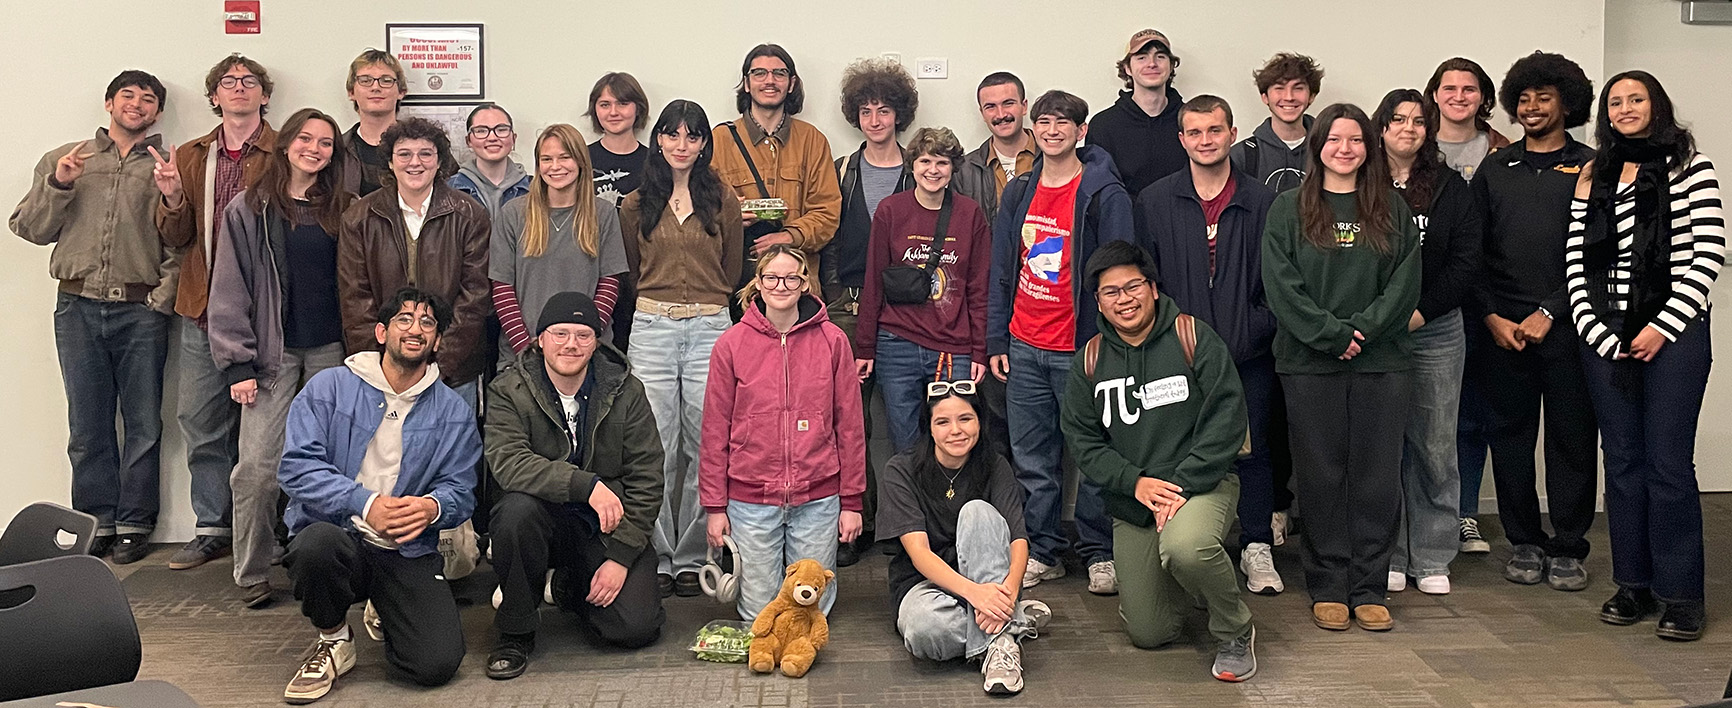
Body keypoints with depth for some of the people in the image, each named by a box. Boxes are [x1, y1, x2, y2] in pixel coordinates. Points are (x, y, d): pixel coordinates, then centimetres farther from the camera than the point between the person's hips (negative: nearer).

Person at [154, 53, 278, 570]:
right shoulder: (190, 158, 13)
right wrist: (172, 200, -9)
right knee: (200, 422, 7)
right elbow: (175, 237, 10)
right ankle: (212, 528, 18)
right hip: (203, 312, 4)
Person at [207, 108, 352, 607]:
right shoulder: (248, 211, 3)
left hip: (331, 351, 2)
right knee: (257, 467, -7)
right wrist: (237, 363, -7)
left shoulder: (342, 211, 9)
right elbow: (229, 291, 0)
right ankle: (252, 576, 7)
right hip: (274, 354, -2)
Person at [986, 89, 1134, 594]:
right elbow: (1001, 272, 13)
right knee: (1031, 459, 9)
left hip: (1080, 349, -5)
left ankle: (1100, 553, 15)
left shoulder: (1104, 194, -5)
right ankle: (1041, 551, 20)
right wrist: (996, 342, 9)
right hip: (1024, 348, 5)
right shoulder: (1018, 193, 10)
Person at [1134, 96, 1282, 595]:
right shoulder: (1154, 202, 6)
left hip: (1249, 355, 0)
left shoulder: (1262, 202, 4)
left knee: (1252, 449, 6)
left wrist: (1249, 336, -6)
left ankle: (1257, 549, 17)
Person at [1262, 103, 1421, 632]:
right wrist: (1332, 334, -13)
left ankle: (1368, 588, 12)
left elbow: (1406, 284, 2)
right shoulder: (1289, 208, 5)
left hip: (1382, 361, 2)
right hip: (1309, 364, -2)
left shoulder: (1393, 210, 11)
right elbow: (1281, 285, -4)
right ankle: (1327, 587, 12)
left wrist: (1362, 329, -12)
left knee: (1378, 476, 3)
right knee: (1321, 475, 3)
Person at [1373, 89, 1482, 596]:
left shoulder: (1451, 188, 8)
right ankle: (1387, 556, 11)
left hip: (1435, 331, 1)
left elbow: (1466, 262, 3)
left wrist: (1421, 311, -8)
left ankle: (1432, 559, 12)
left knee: (1435, 446, 3)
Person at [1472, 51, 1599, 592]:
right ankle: (1525, 542, 17)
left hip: (1564, 327, -2)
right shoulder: (1495, 169, 12)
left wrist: (1549, 313, -9)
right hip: (1501, 327, 2)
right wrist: (1491, 317, -3)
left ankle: (1568, 548, 12)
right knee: (1510, 436, 6)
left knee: (1571, 437, 2)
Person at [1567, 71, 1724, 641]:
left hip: (1674, 334, -4)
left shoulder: (1690, 168, 1)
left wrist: (1663, 327, -11)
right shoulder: (1594, 177, 12)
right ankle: (1634, 584, 15)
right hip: (1605, 338, 4)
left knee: (1669, 464, -4)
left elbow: (1708, 255, -6)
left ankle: (1680, 594, 4)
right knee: (1622, 462, 7)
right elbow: (1576, 260, 8)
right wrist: (1595, 330, -3)